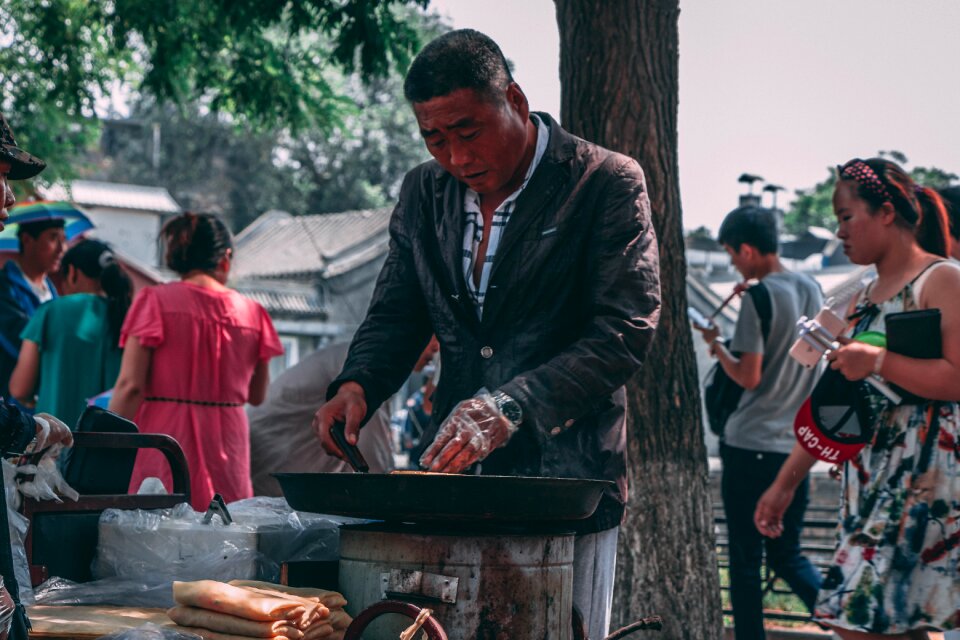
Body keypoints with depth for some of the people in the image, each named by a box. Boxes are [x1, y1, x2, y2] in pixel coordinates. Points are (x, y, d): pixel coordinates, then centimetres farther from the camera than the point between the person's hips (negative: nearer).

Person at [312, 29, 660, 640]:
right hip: (454, 476, 5)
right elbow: (396, 315, 16)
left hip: (567, 480, -5)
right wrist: (357, 384, -7)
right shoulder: (425, 191, 11)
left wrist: (513, 405, -26)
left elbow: (626, 332, -14)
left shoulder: (608, 183, -7)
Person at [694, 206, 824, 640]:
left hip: (749, 445, -7)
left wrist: (716, 345, 1)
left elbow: (748, 377, -16)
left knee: (744, 560, 4)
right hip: (797, 446, 7)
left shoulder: (758, 299, -13)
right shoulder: (812, 290, 8)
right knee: (787, 555, 15)